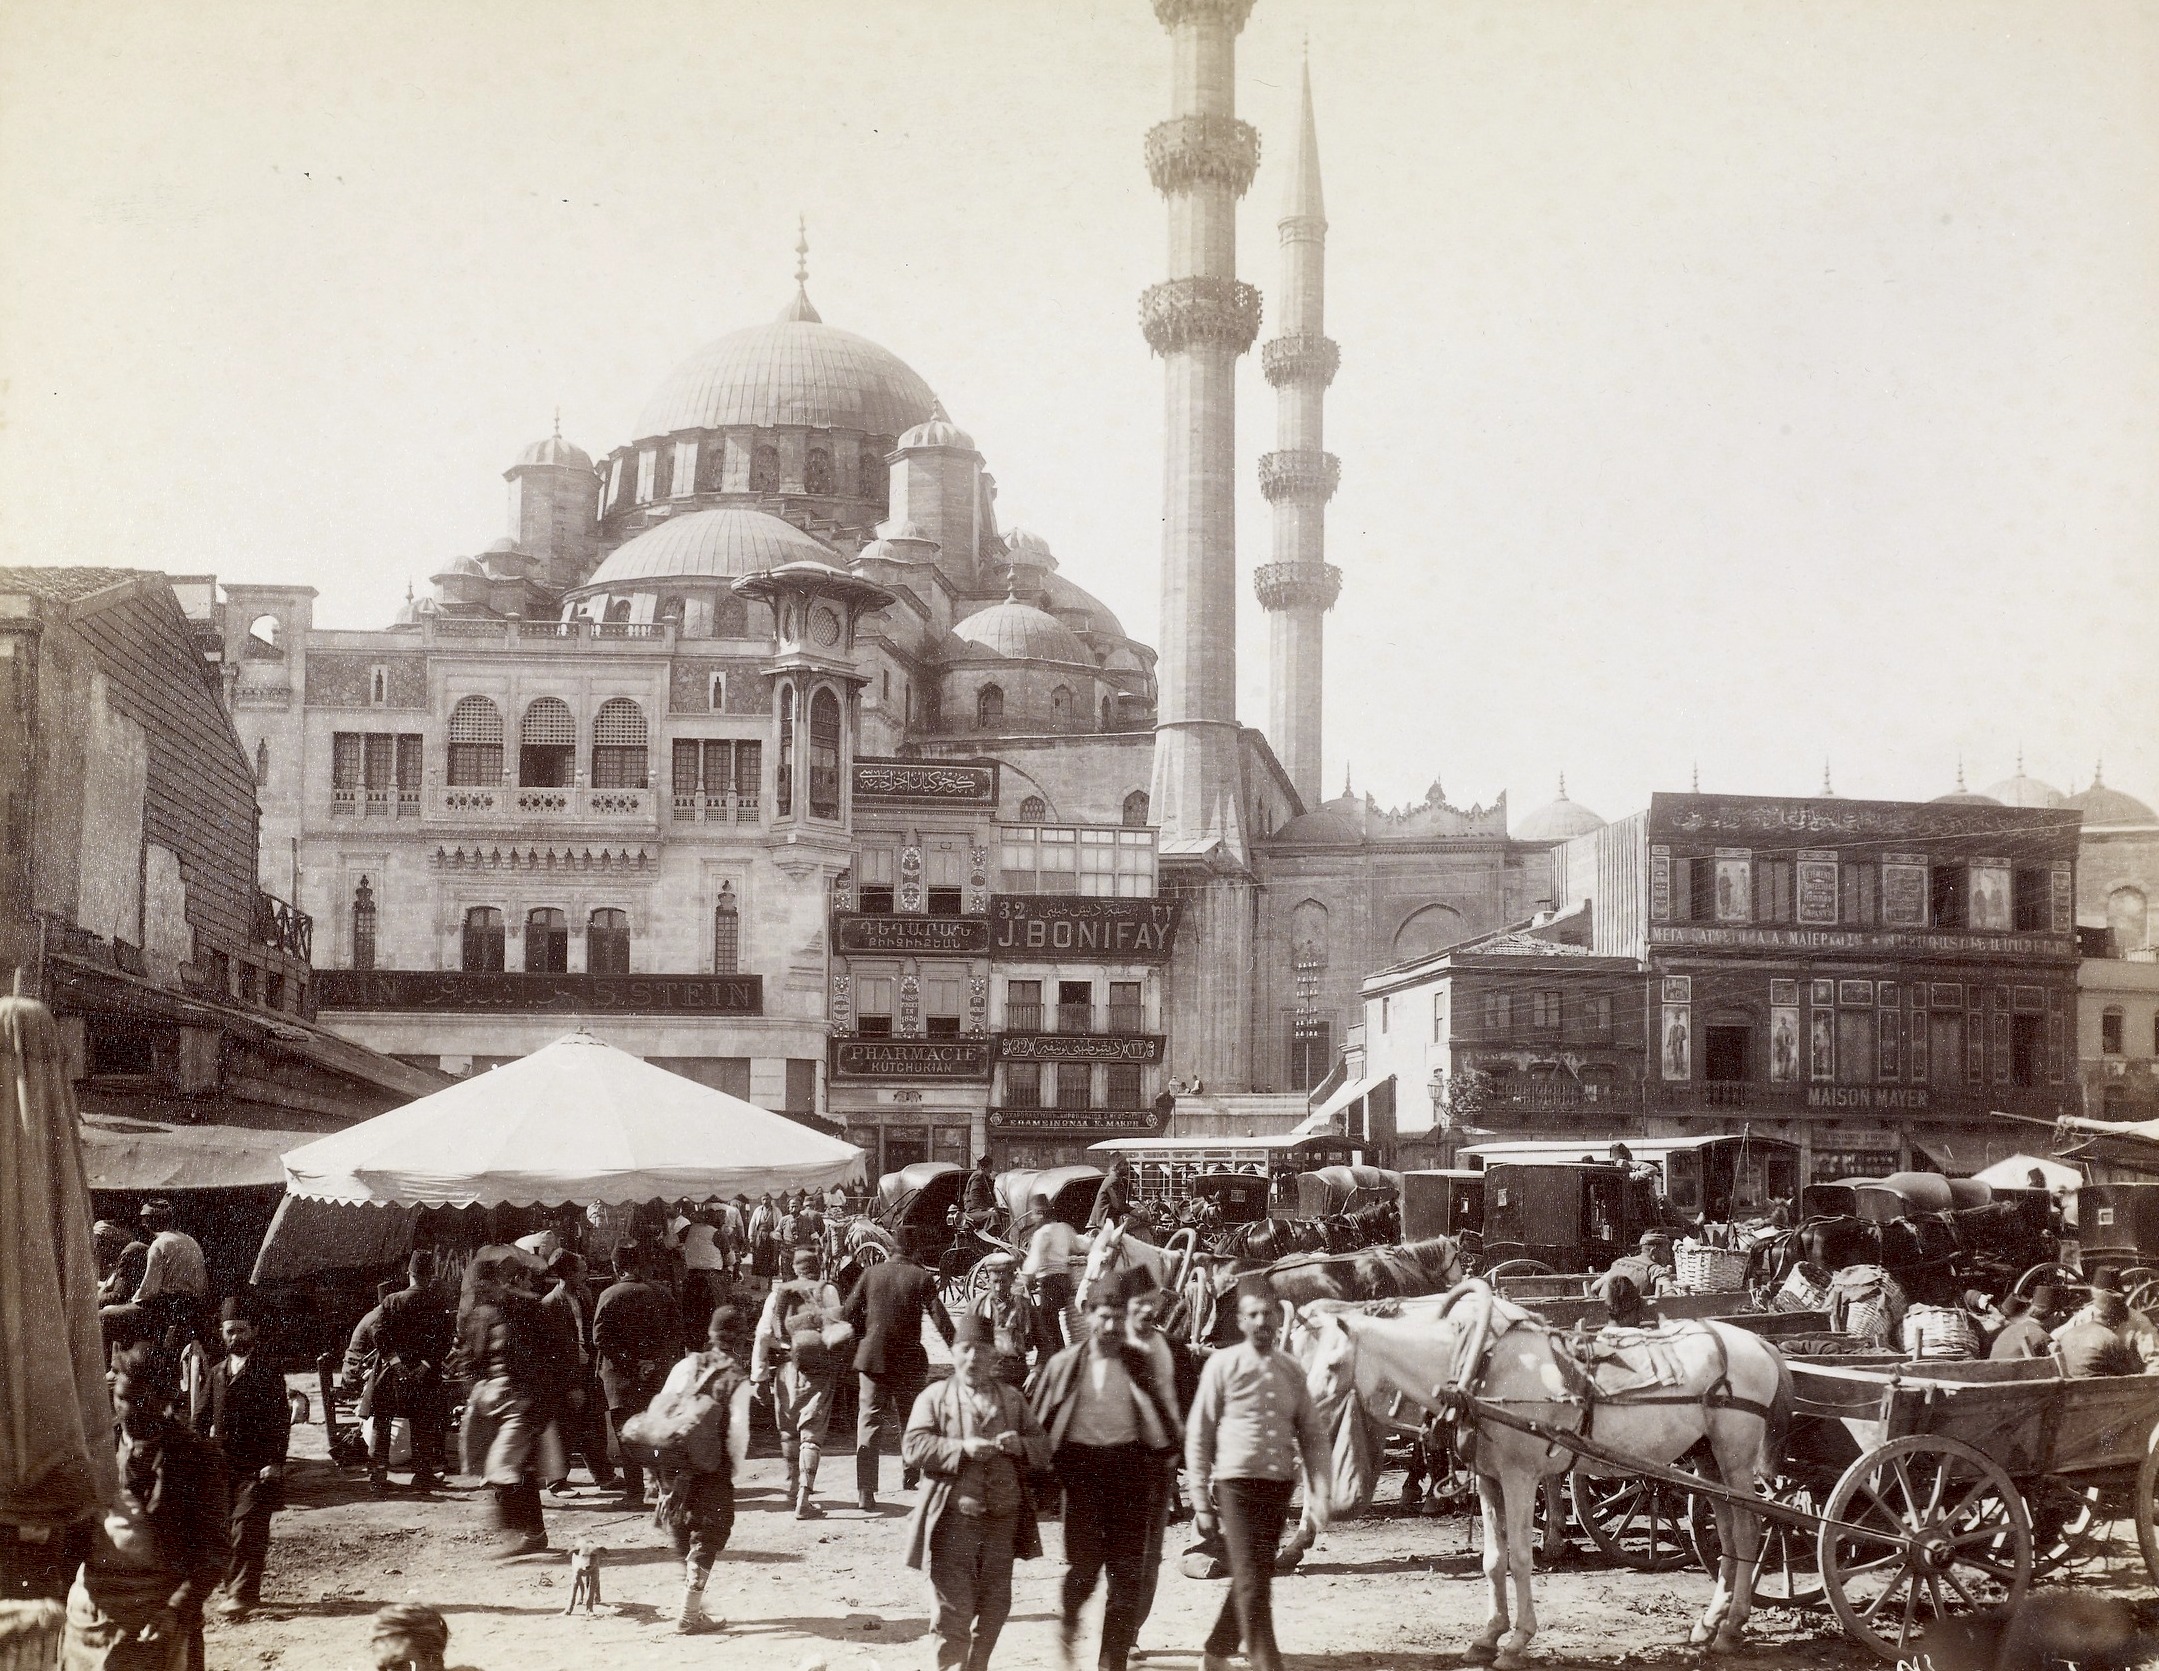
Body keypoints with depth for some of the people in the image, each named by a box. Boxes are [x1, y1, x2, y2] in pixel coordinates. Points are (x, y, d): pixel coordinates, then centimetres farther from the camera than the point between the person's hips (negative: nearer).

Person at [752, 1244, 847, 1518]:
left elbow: (763, 1336, 2)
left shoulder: (778, 1294, 7)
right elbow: (837, 1328, -10)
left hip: (785, 1368, 3)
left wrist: (759, 1376, 4)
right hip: (817, 1371, -3)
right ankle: (804, 1499, -12)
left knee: (788, 1431, 20)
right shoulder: (827, 1291, 0)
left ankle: (794, 1486, 35)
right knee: (811, 1433, -2)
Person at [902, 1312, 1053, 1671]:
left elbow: (1044, 1447, 11)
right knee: (954, 1607, -6)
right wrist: (962, 1448, -20)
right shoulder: (933, 1397, 3)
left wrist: (1020, 1445, -11)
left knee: (995, 1606, 10)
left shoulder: (1012, 1398, 14)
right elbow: (913, 1447, -8)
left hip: (1002, 1517, 4)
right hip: (953, 1517, -4)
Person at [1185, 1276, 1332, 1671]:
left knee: (1253, 1578, 13)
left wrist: (1318, 1490, -1)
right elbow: (1198, 1436, -2)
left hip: (1280, 1487, 5)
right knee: (1252, 1583, -10)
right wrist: (1202, 1503, -5)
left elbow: (1312, 1434, 12)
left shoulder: (1291, 1370, 8)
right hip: (1237, 1485, -5)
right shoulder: (1223, 1365, -4)